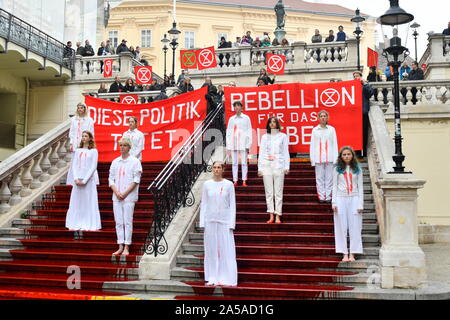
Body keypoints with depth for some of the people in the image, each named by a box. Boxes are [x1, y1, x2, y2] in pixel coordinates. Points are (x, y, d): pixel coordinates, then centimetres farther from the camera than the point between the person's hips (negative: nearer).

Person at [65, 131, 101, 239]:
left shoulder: (94, 151, 3)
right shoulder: (78, 151, 14)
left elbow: (93, 167, -5)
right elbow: (74, 165, 7)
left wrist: (84, 180, -13)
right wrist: (76, 179, -8)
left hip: (89, 180, -4)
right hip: (77, 180, 4)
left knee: (87, 204, -5)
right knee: (76, 204, 1)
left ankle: (83, 229, -5)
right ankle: (76, 230, 3)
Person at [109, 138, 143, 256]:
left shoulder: (135, 162, -1)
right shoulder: (115, 162, 13)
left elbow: (136, 180, -6)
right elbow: (111, 179, 11)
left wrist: (125, 193, -11)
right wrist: (116, 192, -5)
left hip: (129, 197, -4)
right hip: (116, 197, 4)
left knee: (128, 222, -4)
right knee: (118, 222, 5)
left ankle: (126, 248, 1)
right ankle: (120, 247, 11)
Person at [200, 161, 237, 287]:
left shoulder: (229, 185, 1)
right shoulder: (207, 184, 5)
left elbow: (232, 205, 1)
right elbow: (203, 204, 8)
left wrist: (231, 223, -5)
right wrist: (202, 222, 2)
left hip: (224, 221, -2)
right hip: (210, 221, 2)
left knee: (226, 249, -1)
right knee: (211, 249, 5)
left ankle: (227, 279, 6)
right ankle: (213, 278, 13)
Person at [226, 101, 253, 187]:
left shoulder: (246, 118, 5)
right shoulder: (231, 119, 12)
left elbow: (249, 131, 3)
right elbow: (228, 132, 13)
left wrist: (248, 145, -4)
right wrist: (228, 146, 6)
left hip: (243, 144, -3)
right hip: (233, 144, 3)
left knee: (244, 163, -3)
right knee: (234, 163, 3)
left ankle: (244, 181, 0)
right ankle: (235, 181, 7)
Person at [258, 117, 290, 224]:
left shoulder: (283, 136, 8)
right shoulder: (265, 137, 12)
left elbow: (285, 152, 6)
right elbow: (261, 153, 11)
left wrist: (286, 167, -2)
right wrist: (259, 168, 4)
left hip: (278, 166, -2)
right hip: (267, 166, 2)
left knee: (278, 192, -3)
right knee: (269, 192, 1)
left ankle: (278, 216, 0)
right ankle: (271, 215, 6)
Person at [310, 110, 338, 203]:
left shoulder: (331, 129, 7)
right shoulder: (315, 130, 7)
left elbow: (335, 144, 7)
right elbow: (312, 145, 8)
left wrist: (335, 158, 0)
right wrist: (312, 158, 2)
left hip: (329, 157, 0)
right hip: (318, 157, 0)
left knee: (329, 177, 0)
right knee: (319, 178, 1)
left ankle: (328, 197, 7)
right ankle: (321, 197, 7)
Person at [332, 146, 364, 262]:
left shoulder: (357, 169, 7)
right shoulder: (337, 169, 7)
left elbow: (360, 187, 7)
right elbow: (334, 186, 7)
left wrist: (360, 204, -1)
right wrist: (334, 202, -1)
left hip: (354, 199, 0)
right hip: (341, 199, 0)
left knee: (354, 227, -1)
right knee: (341, 227, 0)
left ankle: (352, 254, 4)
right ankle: (344, 254, 5)